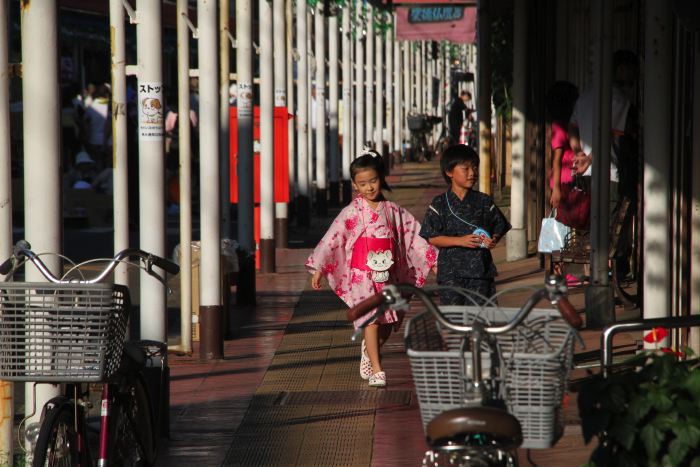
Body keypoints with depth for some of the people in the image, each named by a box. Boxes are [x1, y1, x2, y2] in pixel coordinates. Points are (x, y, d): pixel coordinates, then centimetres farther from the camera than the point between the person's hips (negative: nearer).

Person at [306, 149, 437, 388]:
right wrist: (318, 268, -9)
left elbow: (414, 234, 11)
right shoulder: (352, 212, -2)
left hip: (387, 274, 4)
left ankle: (369, 350, 37)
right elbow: (332, 239, -4)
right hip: (362, 274, -4)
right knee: (372, 319, -12)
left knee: (389, 321, 7)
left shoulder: (393, 210, 7)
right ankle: (376, 370, -9)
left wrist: (433, 259, 10)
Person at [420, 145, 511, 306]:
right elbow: (432, 238, -3)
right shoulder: (440, 204, 2)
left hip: (480, 268, 2)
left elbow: (499, 226, 14)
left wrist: (493, 240, -9)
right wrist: (460, 241, -14)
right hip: (451, 270, -1)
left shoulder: (484, 202, 8)